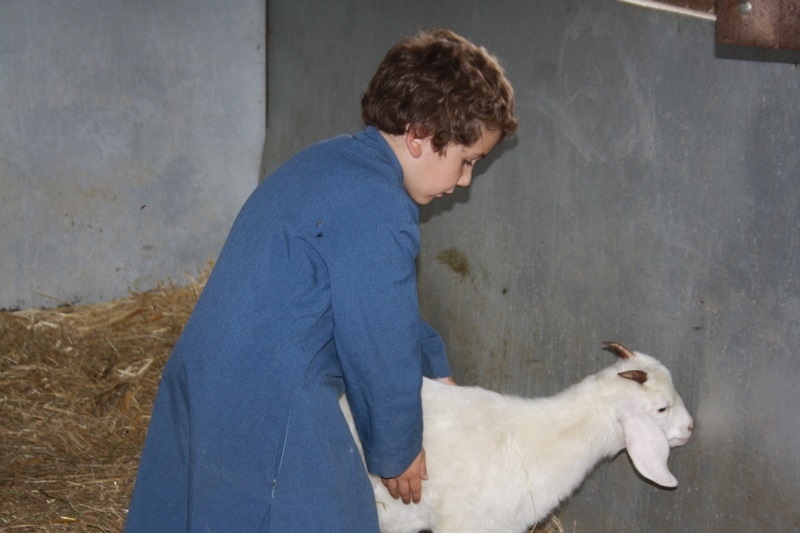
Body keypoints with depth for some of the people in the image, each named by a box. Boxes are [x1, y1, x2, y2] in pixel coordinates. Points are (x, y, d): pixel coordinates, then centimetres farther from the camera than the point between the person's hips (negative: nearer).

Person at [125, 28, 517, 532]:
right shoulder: (378, 211, -21)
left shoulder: (332, 162, 10)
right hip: (271, 428, -10)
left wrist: (437, 373, 31)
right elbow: (381, 351, -13)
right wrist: (397, 452, 3)